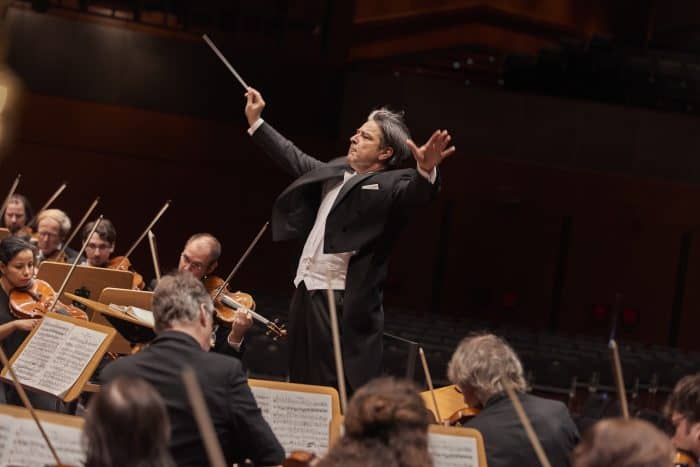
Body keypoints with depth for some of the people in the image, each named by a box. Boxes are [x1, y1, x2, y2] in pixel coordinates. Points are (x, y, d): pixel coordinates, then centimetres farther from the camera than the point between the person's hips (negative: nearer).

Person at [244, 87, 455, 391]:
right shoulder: (337, 171, 15)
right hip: (306, 291, 8)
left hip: (344, 304, -8)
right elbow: (296, 161, 30)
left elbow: (415, 193, -29)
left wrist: (426, 170, -51)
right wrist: (256, 123, 35)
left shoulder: (391, 184, -8)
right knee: (302, 384, 17)